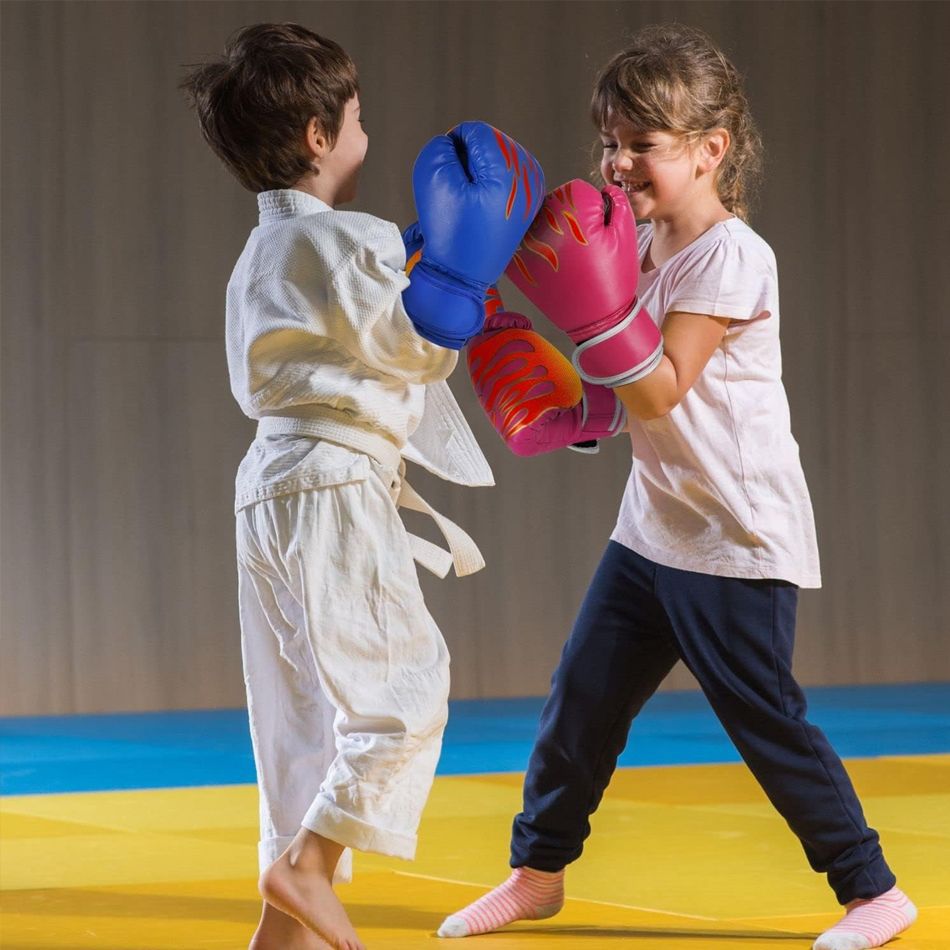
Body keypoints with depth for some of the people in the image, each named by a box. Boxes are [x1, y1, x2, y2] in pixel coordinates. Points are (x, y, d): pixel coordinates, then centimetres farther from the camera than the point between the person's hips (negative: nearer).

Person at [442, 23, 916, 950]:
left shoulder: (730, 257, -17)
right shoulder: (640, 243, 8)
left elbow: (659, 392, -23)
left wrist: (598, 300, -29)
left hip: (738, 540, -8)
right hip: (653, 527, 8)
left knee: (763, 717, -5)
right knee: (580, 698, 9)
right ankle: (536, 873, 23)